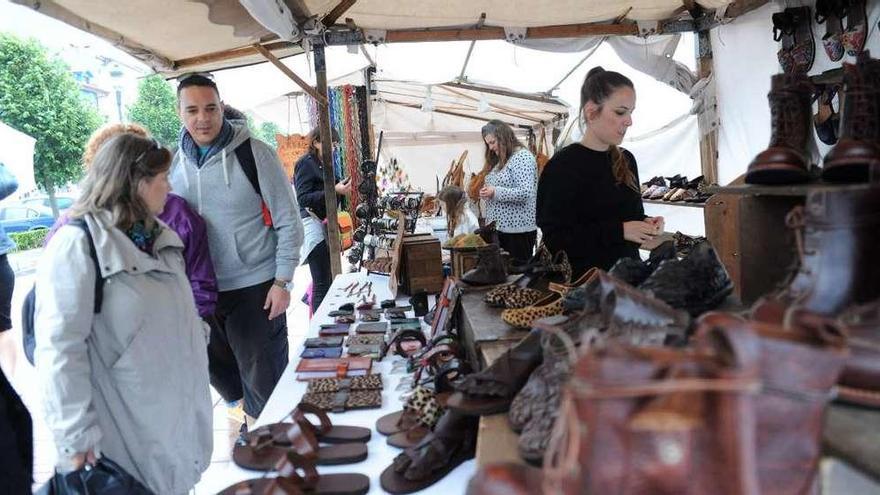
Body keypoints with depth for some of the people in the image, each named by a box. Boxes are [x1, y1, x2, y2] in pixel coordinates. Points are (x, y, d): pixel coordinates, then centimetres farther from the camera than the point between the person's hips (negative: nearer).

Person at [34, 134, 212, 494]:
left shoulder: (157, 235, 8)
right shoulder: (78, 243, -17)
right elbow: (60, 348, -20)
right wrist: (75, 439, -20)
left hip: (180, 408, 7)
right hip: (130, 429, -7)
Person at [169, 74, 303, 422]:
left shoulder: (254, 153, -10)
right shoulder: (175, 163, 3)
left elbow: (288, 222, -7)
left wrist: (282, 282, -10)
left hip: (256, 288, -4)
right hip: (201, 291, 5)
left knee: (264, 380, 3)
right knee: (224, 377, 16)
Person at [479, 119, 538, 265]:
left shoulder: (522, 156, -11)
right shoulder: (500, 160, 16)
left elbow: (525, 193, -21)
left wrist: (495, 192, -19)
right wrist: (487, 193, 3)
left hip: (518, 229, -9)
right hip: (499, 227, 9)